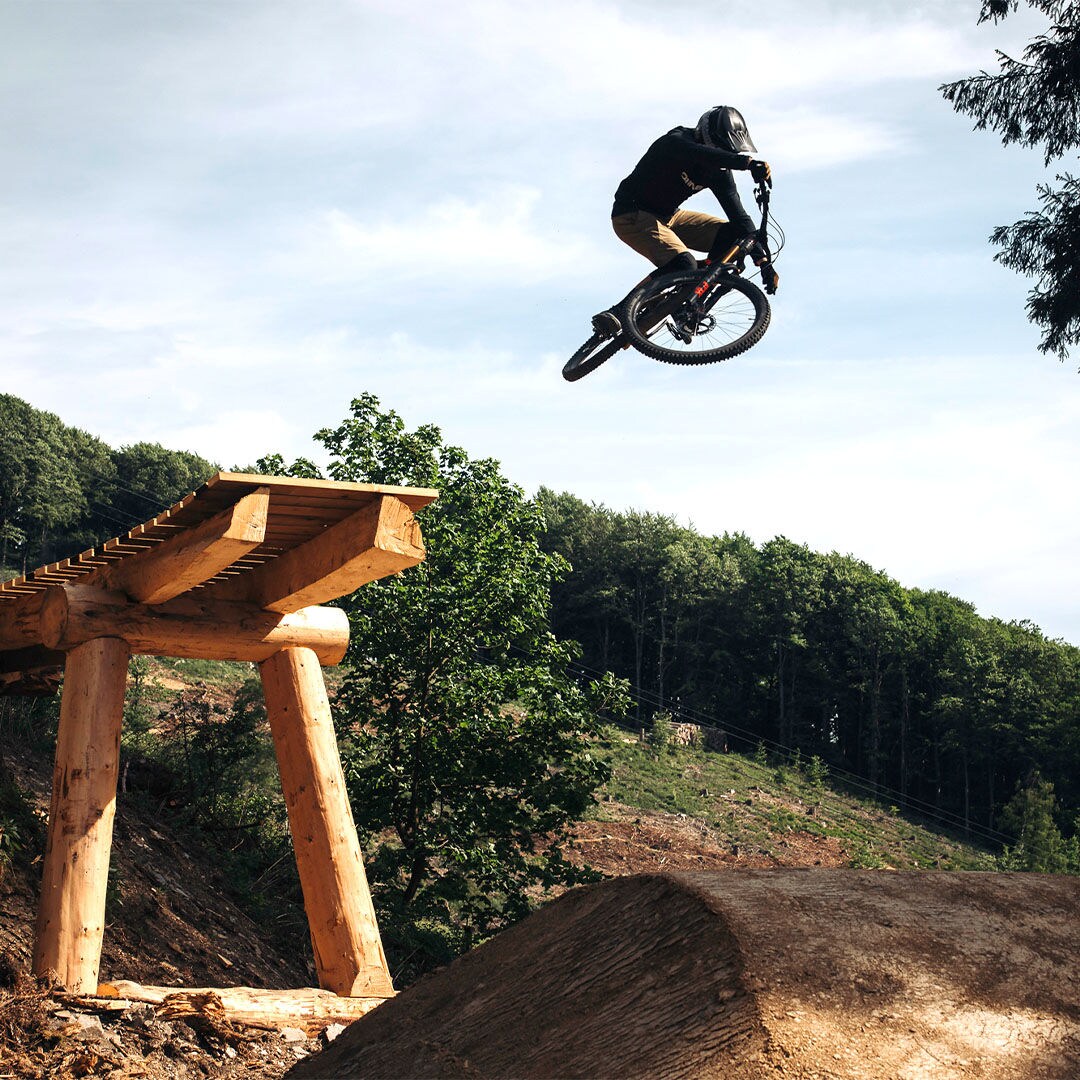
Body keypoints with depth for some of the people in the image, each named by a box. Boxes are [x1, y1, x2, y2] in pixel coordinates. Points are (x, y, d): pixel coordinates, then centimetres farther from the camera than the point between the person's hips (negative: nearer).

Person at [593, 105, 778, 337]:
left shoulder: (718, 170, -3)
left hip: (668, 217, 8)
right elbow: (700, 155, -48)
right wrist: (748, 162, -63)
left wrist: (763, 261, -12)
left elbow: (738, 215, -2)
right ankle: (614, 315, -26)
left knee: (732, 235, -6)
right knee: (683, 265, -30)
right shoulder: (676, 142, -24)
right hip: (632, 215, -8)